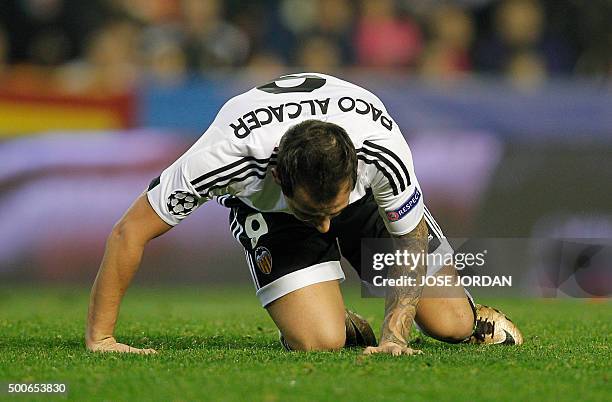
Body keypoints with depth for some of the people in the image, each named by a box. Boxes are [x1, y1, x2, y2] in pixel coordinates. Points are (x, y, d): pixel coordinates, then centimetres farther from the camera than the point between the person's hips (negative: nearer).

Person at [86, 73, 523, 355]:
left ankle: (471, 309, 29)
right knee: (319, 341, -23)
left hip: (368, 194, 1)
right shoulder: (227, 155, -43)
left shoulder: (384, 149, -40)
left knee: (450, 324, -9)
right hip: (262, 201, -1)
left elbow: (412, 239, -19)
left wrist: (394, 335, -28)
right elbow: (129, 232, -31)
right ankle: (347, 325, 14)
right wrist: (100, 338, -29)